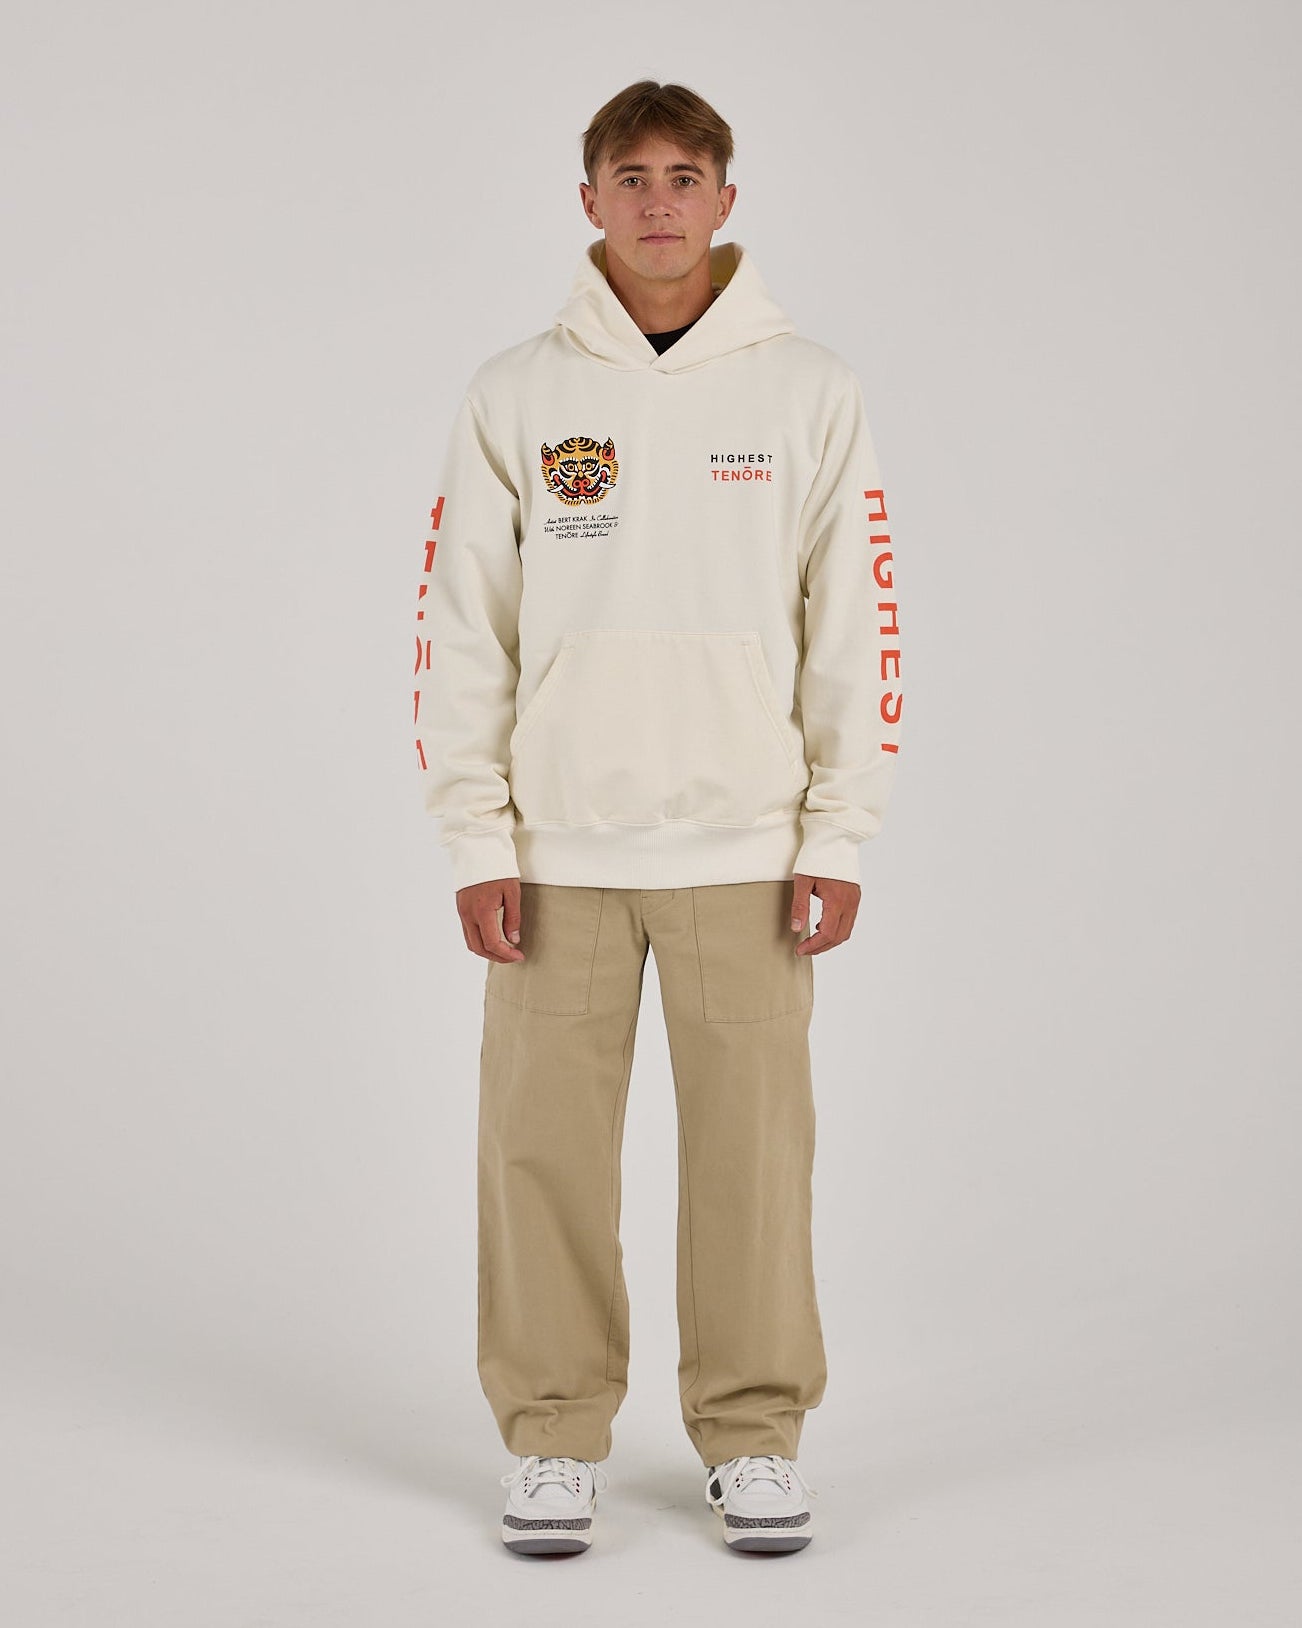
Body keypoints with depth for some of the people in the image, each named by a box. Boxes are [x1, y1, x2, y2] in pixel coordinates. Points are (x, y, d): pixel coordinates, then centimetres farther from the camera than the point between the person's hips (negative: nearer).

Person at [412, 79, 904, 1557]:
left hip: (744, 847, 0)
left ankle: (755, 1434, 17)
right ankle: (556, 1435, 17)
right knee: (545, 1150, 3)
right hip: (559, 850, 0)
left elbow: (856, 629, 4)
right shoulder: (514, 396, 4)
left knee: (753, 1148, 3)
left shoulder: (806, 391, 4)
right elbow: (460, 630, 3)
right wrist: (478, 844, -3)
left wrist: (838, 839, -2)